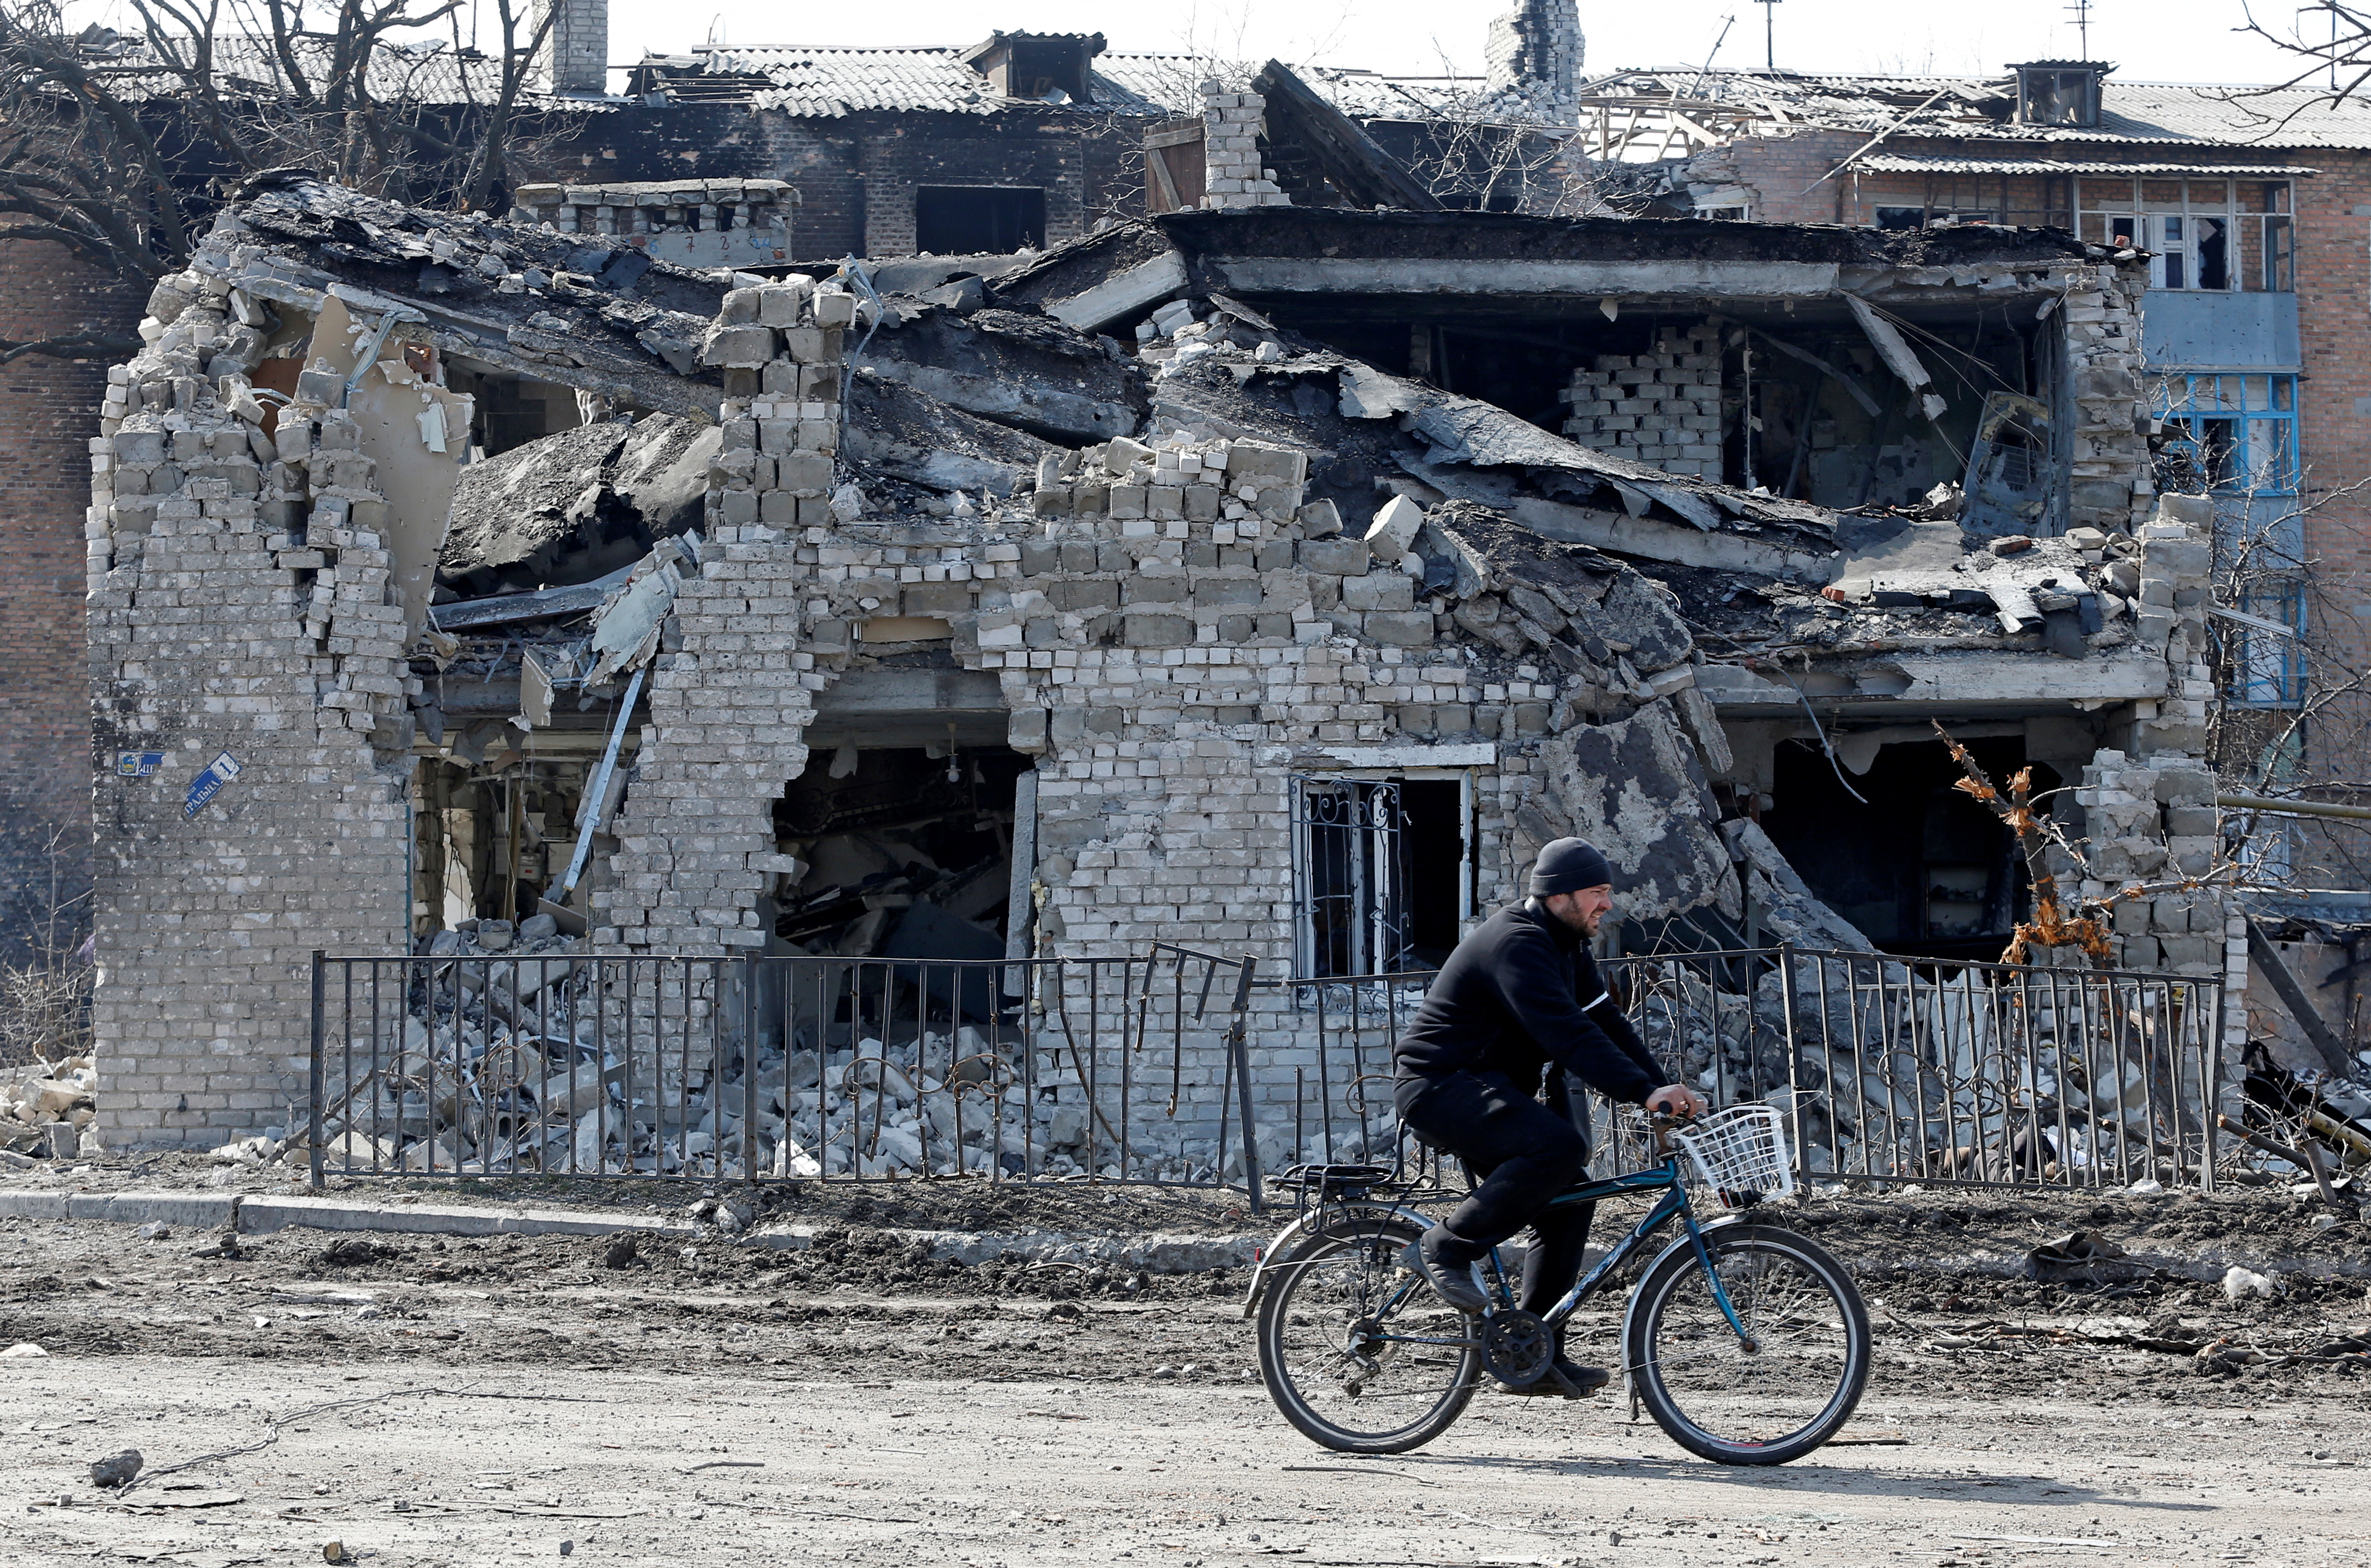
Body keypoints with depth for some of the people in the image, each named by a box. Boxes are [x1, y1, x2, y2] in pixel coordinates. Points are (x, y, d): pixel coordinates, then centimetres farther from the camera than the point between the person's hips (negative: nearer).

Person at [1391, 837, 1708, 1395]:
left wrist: (1666, 1089, -3)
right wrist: (1644, 1092, -39)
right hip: (1438, 1085, -10)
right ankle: (1449, 1248, -17)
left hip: (1484, 1087, 10)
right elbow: (1568, 1033, -32)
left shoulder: (1566, 947, 12)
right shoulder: (1516, 945, -21)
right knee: (1561, 1146, -30)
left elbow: (1605, 1022, 9)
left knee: (1572, 1200, 3)